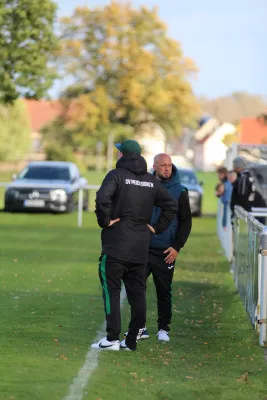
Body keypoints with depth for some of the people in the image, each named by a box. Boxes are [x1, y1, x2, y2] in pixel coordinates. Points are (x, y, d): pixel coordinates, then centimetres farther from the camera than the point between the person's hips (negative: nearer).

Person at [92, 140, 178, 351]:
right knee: (137, 293, 8)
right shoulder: (151, 180, 12)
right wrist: (157, 228, 13)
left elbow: (102, 198, -24)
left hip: (116, 246, -5)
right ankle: (132, 340, 9)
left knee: (111, 290, -2)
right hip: (141, 247, 5)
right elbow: (171, 205, 13)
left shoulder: (117, 175, -6)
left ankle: (112, 338, -7)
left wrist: (105, 221, -11)